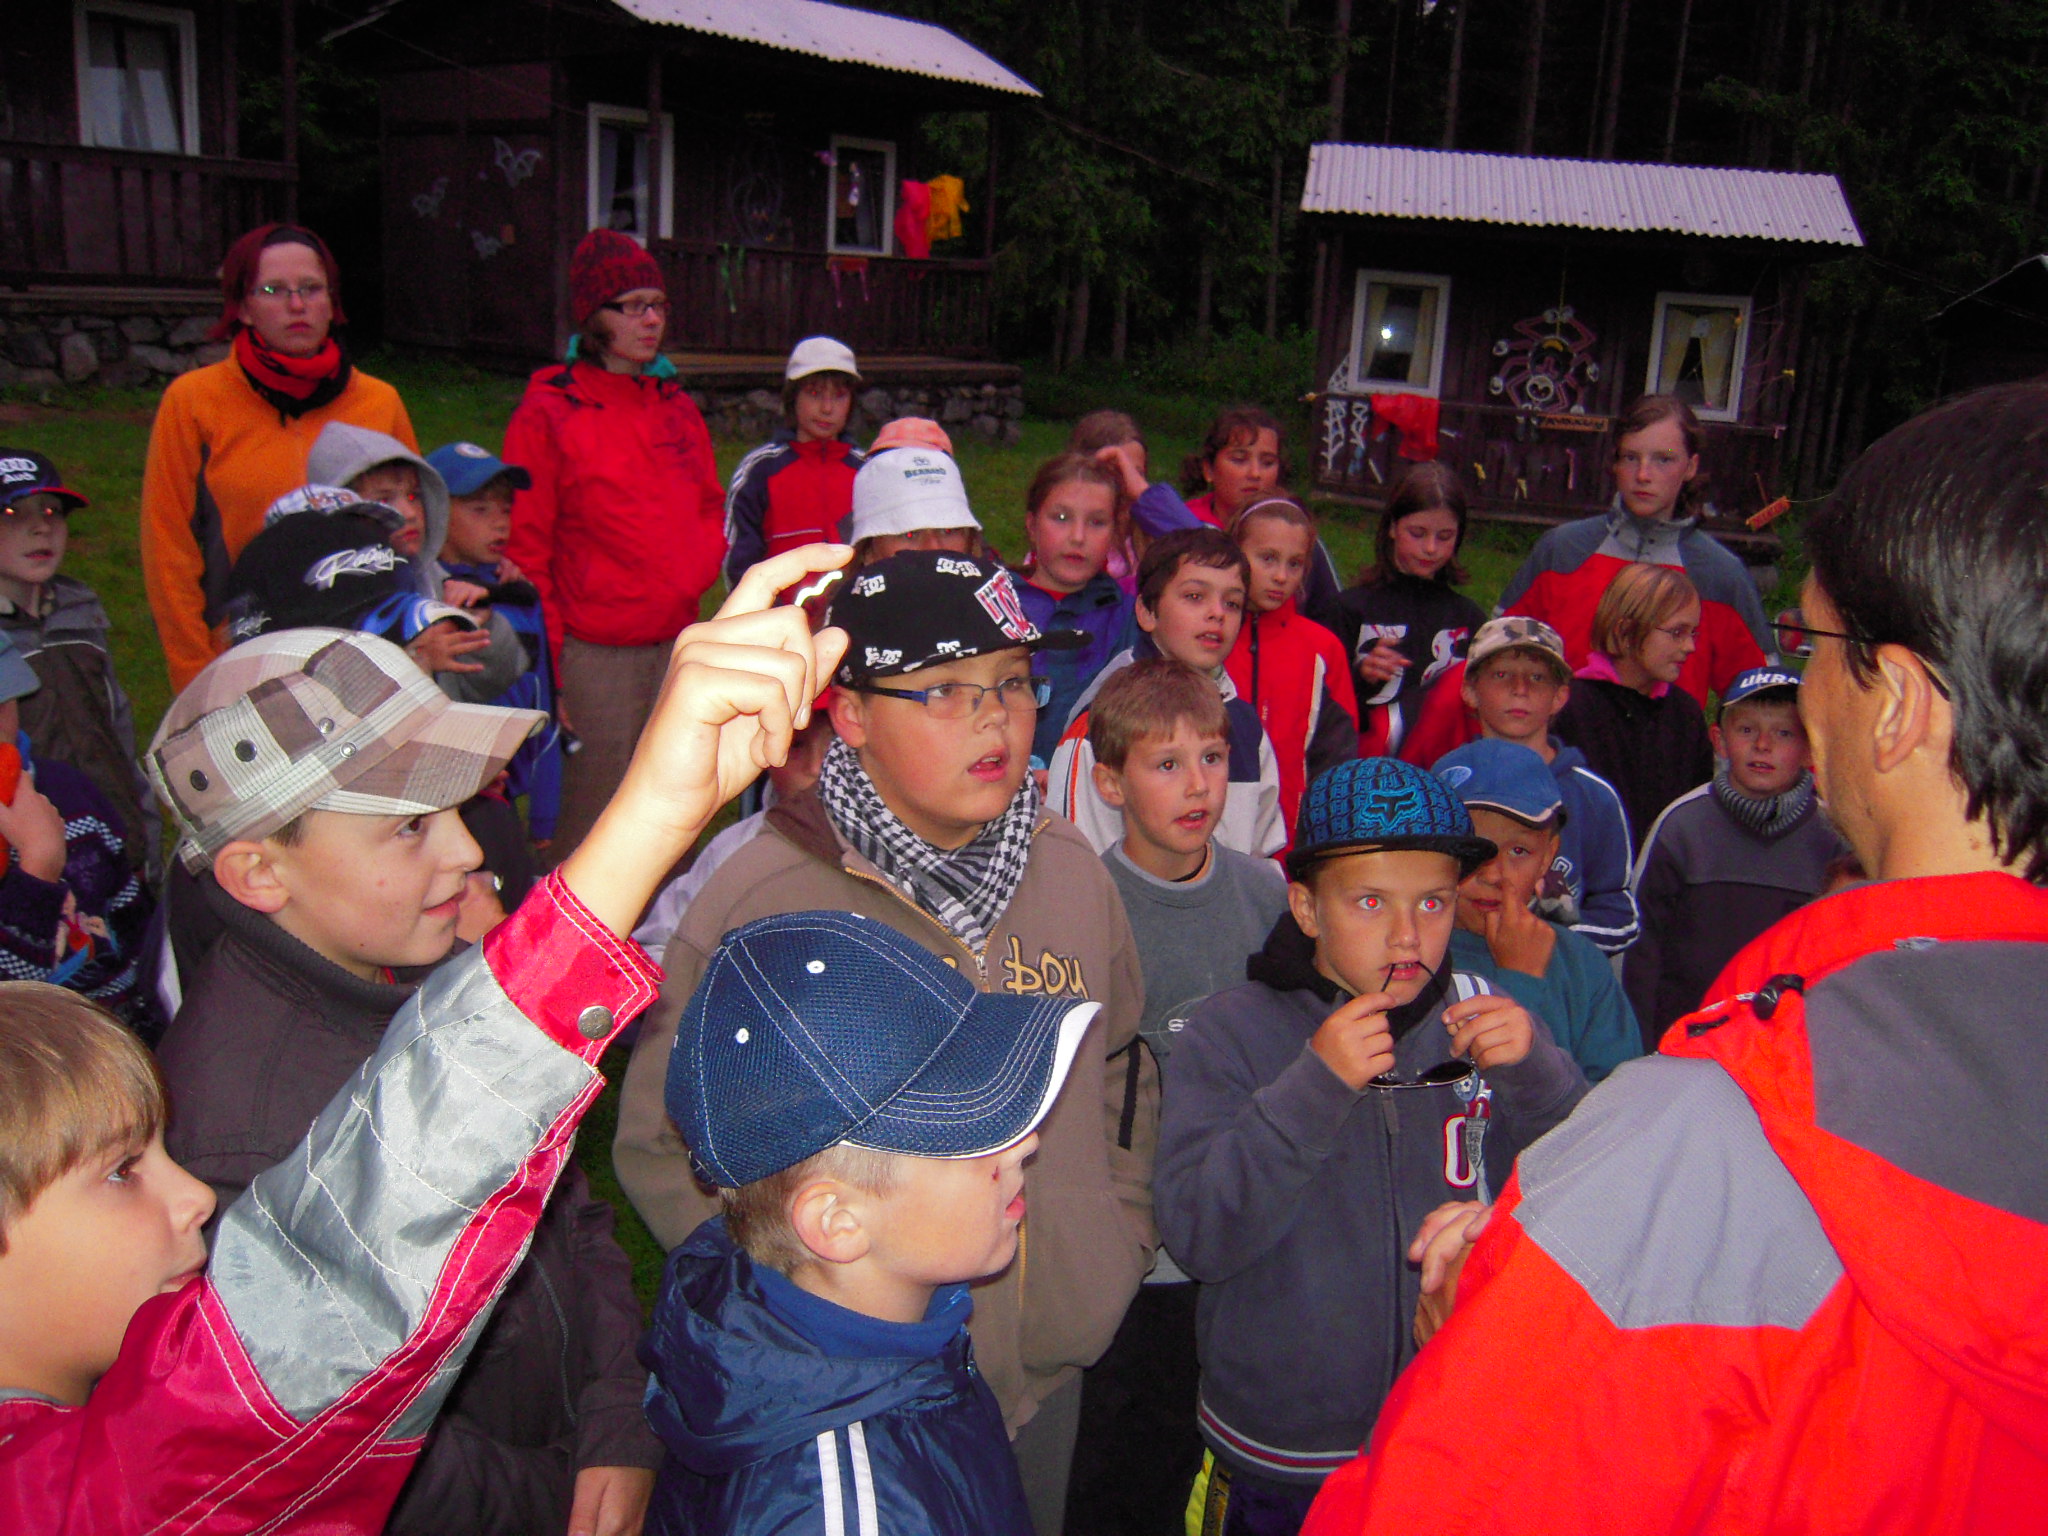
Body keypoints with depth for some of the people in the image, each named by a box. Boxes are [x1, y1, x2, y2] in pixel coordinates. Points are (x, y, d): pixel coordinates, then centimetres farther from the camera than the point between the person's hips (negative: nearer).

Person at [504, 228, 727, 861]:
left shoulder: (677, 406, 13)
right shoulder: (548, 412, -4)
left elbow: (710, 507, 23)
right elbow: (525, 551, -4)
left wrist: (695, 571, 1)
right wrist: (546, 668, -10)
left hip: (676, 643, 6)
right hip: (594, 652, -6)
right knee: (588, 830, -2)